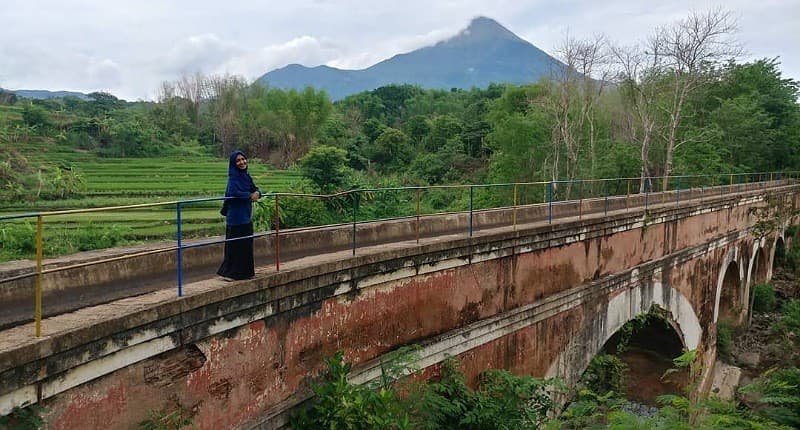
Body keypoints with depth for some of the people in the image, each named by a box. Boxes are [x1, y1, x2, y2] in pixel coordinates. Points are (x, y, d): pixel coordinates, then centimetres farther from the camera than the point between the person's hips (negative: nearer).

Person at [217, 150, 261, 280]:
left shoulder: (246, 175, 12)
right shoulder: (233, 177, -12)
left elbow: (254, 189, 15)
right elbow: (233, 193, -26)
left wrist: (257, 193, -9)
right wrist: (250, 195, -14)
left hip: (246, 216, 8)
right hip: (236, 217, -8)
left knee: (247, 244, 12)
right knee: (234, 245, -4)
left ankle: (245, 272, 21)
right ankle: (229, 272, 4)